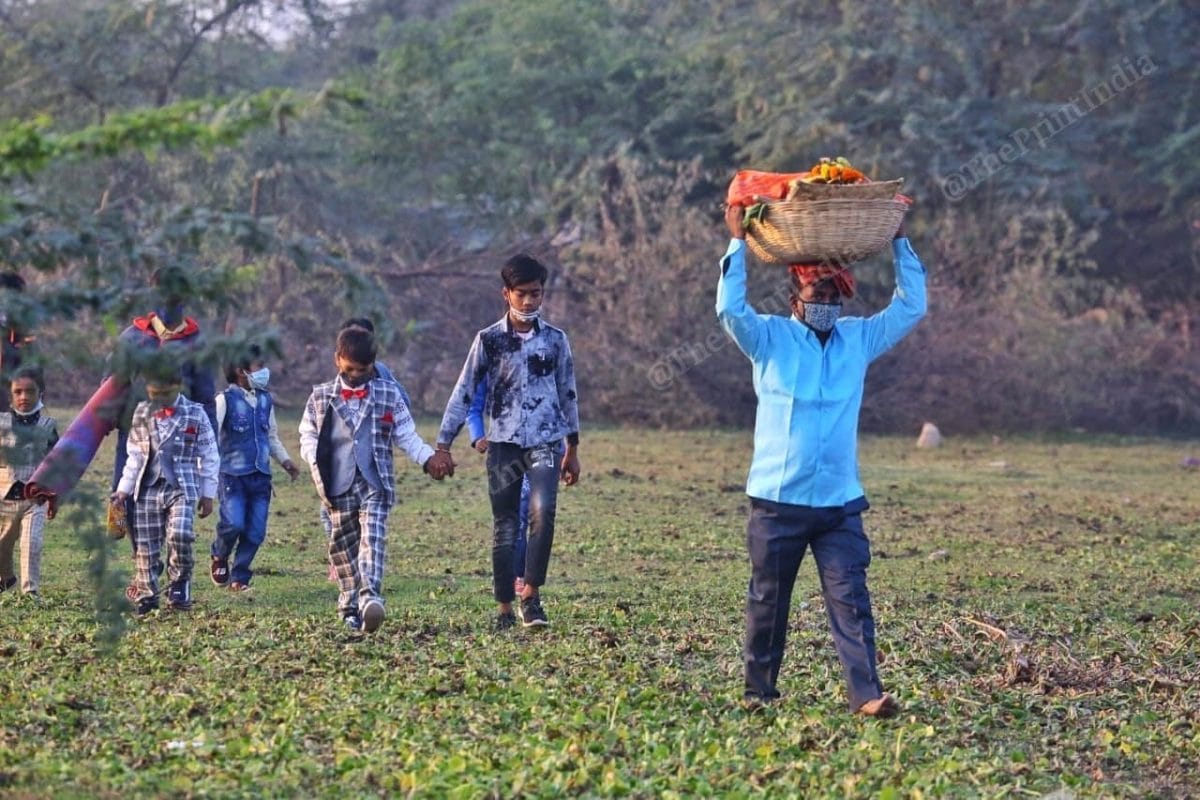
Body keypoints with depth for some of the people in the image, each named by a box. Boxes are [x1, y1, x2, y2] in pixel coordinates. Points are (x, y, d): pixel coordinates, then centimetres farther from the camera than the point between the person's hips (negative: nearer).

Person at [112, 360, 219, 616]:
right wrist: (124, 489, 10)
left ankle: (179, 585, -3)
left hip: (182, 489, -3)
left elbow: (209, 456, 5)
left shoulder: (195, 414, 1)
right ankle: (145, 597, 11)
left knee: (179, 535, -23)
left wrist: (208, 494, 3)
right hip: (148, 489, 3)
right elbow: (134, 456, 15)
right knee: (146, 545, 1)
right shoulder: (142, 413, 10)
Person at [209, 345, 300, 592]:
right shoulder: (226, 400, -7)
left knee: (255, 532, 0)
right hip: (232, 475, -5)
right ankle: (219, 558, 14)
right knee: (233, 524, -17)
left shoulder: (265, 400, 12)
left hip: (260, 476, 5)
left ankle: (239, 577, 13)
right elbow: (211, 435, -13)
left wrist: (284, 460, 15)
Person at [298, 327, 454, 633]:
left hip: (376, 483, -1)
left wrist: (428, 457, -5)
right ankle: (349, 608, 16)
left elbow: (406, 434, 11)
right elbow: (308, 436, 11)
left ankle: (371, 596, -33)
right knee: (343, 544, 6)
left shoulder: (388, 394, 8)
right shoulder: (320, 396, 9)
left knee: (373, 537, -18)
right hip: (338, 484, 1)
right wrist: (318, 463, -8)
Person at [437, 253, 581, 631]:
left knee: (542, 511, -22)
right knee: (505, 528, 3)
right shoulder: (489, 340, 2)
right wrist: (443, 445, -2)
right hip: (503, 444, 0)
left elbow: (568, 394, 13)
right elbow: (464, 392, 2)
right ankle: (504, 608, 10)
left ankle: (531, 594, -14)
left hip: (546, 443, 0)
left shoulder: (555, 340, 6)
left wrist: (573, 450, 16)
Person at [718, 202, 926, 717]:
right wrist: (738, 244, -14)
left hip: (840, 502, 2)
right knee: (768, 600, 7)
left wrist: (900, 244, 6)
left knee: (850, 599, -7)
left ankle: (866, 694, -13)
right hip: (777, 499, -2)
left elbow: (911, 307, 9)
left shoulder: (858, 339, 11)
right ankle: (759, 690, 19)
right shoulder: (770, 339, 2)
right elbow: (730, 309, -14)